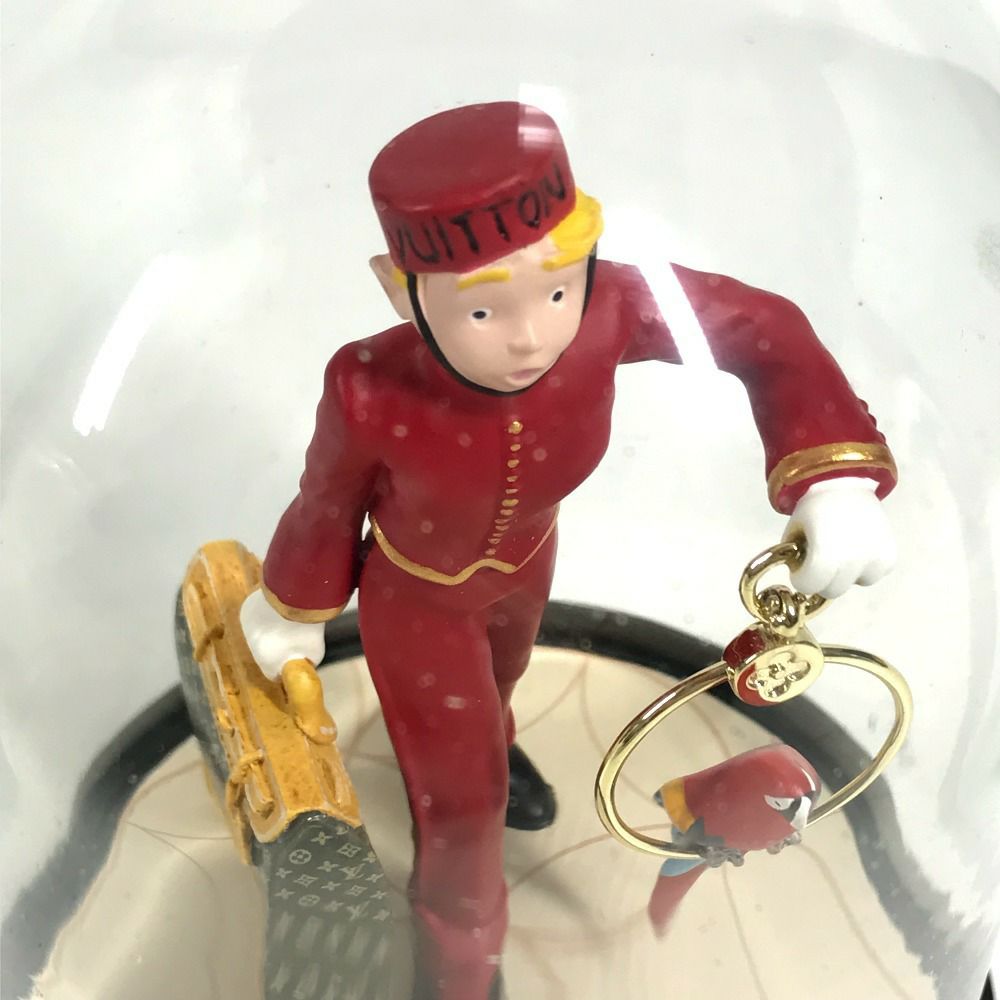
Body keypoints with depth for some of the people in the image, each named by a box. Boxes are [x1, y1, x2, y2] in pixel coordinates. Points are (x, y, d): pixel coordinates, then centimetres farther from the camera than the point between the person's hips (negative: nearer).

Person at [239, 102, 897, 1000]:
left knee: (494, 679, 37)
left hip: (525, 560, 4)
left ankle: (485, 743, 77)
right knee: (464, 802, 7)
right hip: (414, 595, -4)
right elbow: (328, 505, -20)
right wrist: (295, 615, -1)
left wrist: (836, 478, -36)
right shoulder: (372, 395, -41)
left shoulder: (608, 312, -37)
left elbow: (767, 333, -23)